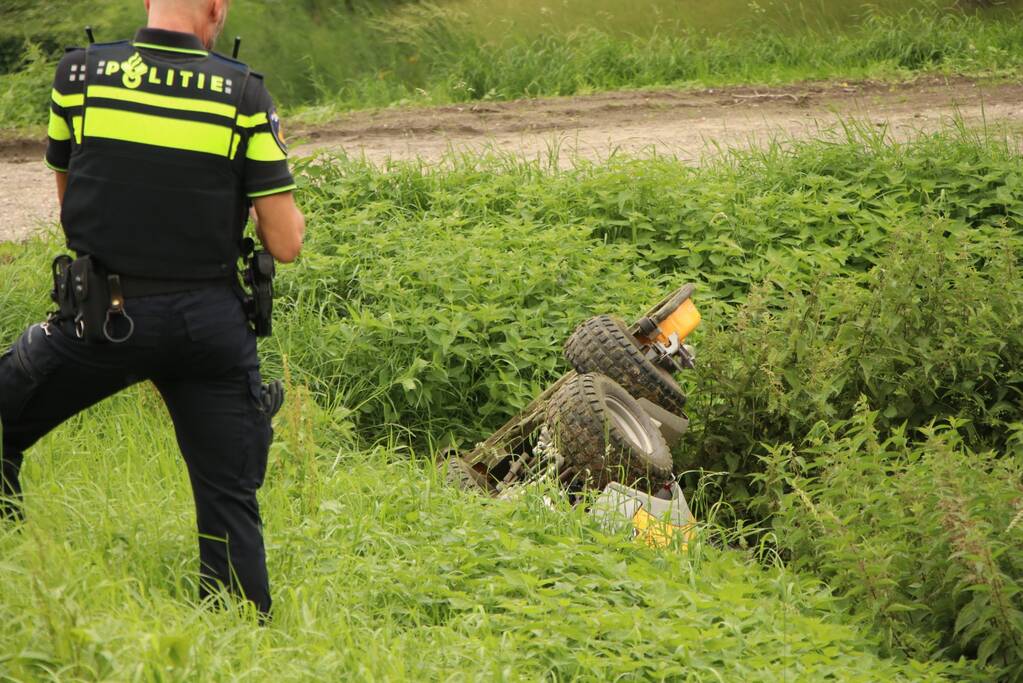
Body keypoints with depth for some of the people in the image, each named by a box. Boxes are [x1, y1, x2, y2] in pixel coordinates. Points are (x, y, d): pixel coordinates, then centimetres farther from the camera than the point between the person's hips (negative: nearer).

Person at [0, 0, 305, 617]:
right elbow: (285, 243, -4)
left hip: (102, 317, 0)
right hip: (210, 325, 1)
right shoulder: (243, 94, -5)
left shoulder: (80, 75, -2)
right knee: (230, 501, 7)